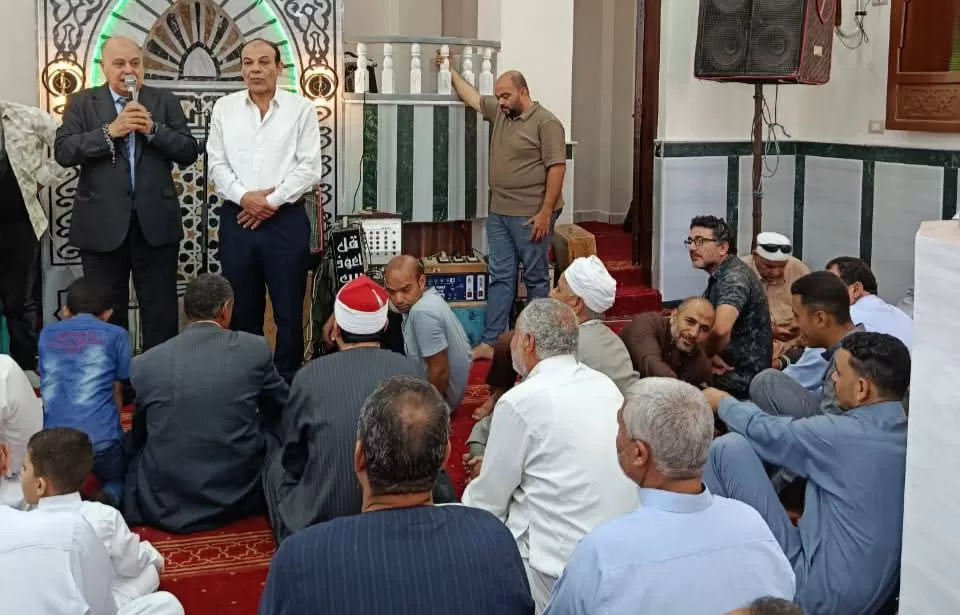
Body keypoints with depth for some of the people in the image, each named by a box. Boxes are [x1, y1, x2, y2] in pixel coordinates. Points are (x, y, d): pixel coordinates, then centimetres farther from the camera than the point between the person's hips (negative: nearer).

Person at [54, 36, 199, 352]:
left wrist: (153, 129, -13)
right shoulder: (82, 103, 5)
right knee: (106, 313, 8)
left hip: (156, 222, 1)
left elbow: (189, 153, 1)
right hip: (102, 225, 0)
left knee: (161, 313, 5)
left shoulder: (165, 101, 8)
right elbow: (63, 152, -7)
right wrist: (110, 131, -17)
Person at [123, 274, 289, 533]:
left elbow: (137, 437, 10)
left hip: (163, 508, 1)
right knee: (274, 430, 23)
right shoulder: (255, 349, -6)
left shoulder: (143, 364, -5)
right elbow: (281, 408, 13)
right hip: (239, 499, 0)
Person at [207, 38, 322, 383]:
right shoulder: (224, 109, 8)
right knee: (242, 308, 9)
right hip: (237, 219, 2)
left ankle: (288, 383, 12)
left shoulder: (301, 109, 1)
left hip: (286, 219, -2)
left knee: (289, 309, 2)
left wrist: (272, 201, -11)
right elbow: (217, 164, 5)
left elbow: (309, 167, -5)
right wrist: (243, 196, -11)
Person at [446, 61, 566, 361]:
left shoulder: (546, 123, -12)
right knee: (500, 277, 7)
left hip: (531, 216, -7)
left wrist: (546, 212, -19)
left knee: (536, 277, 4)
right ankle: (490, 341, 8)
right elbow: (471, 96, 26)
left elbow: (556, 168, -16)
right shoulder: (498, 111, 11)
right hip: (499, 213, 7)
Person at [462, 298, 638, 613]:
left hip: (558, 572, -7)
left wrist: (474, 490, 17)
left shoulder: (519, 402, -15)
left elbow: (489, 502, -4)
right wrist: (496, 464, 25)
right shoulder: (605, 385, 6)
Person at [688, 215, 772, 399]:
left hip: (744, 378, -9)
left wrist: (707, 356, -15)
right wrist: (709, 355, -11)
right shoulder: (717, 277, 14)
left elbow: (720, 330, -36)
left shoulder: (735, 276, -20)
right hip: (728, 369, 9)